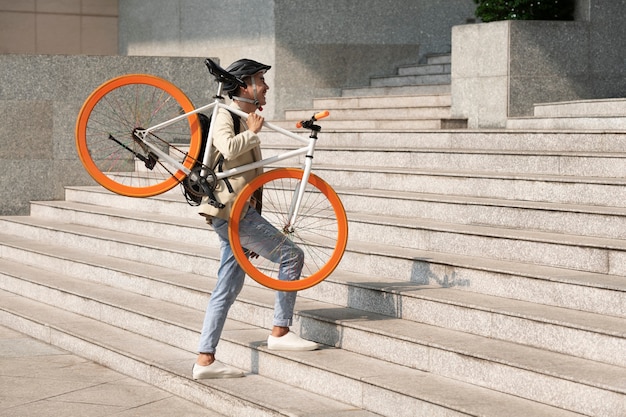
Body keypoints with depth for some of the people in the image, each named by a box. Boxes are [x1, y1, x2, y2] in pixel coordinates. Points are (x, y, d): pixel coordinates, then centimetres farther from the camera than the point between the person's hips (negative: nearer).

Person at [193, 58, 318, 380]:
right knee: (292, 255, -8)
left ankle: (205, 360, 8)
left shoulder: (244, 120, 23)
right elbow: (229, 148, -31)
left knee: (227, 289, 7)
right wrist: (253, 132, -12)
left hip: (238, 211, 10)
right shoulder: (225, 116, -7)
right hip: (232, 209, -10)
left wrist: (255, 233, 26)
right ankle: (280, 332, -3)